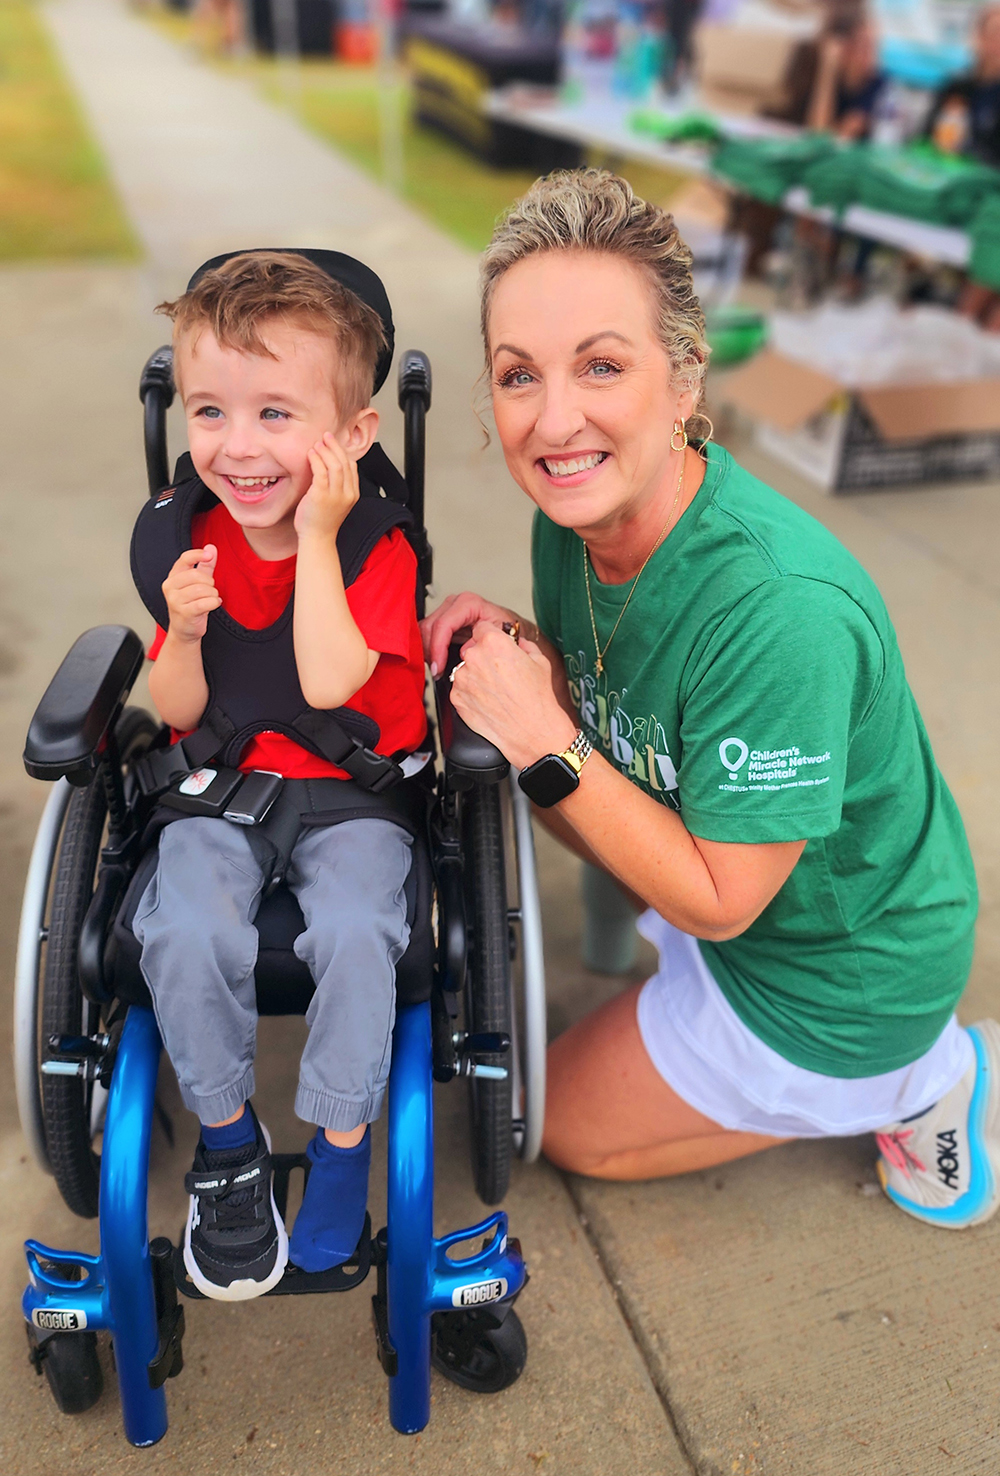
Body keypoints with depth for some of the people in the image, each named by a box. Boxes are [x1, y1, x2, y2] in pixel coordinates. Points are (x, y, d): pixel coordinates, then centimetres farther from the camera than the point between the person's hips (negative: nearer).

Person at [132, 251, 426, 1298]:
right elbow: (177, 712, 3)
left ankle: (342, 1140, -1)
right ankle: (227, 1137, 4)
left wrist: (316, 537, -23)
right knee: (184, 931, -23)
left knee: (353, 929, -28)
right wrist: (183, 633, -18)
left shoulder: (376, 544, -10)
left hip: (352, 790, -2)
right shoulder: (180, 536, 0)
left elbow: (327, 683, -27)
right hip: (221, 786, 3)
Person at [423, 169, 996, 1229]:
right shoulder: (577, 512, -14)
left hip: (837, 977, -7)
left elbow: (716, 902, -27)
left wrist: (546, 745, -30)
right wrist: (519, 649, -18)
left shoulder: (779, 610, -37)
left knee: (572, 1128, 9)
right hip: (715, 870, 7)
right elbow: (606, 717, 1)